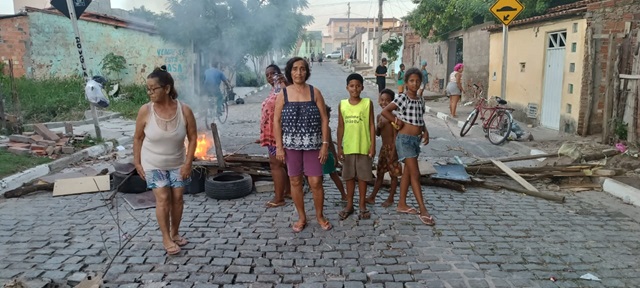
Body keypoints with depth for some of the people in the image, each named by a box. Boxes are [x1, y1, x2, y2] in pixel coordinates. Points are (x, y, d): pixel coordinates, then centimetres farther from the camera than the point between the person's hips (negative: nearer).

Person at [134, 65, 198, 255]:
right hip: (153, 164, -1)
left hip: (177, 164, 2)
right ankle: (166, 238, 10)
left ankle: (175, 233, 27)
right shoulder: (145, 111, -18)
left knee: (177, 197, 8)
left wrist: (188, 163, -12)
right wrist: (137, 163, -4)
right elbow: (138, 138, -4)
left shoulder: (184, 111, -18)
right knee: (163, 199, -4)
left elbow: (192, 138, -8)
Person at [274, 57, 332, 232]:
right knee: (295, 181, 8)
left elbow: (324, 119, 0)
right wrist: (279, 147, -5)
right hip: (291, 145, 1)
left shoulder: (315, 92, 1)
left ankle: (320, 216, 21)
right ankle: (301, 217, 24)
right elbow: (277, 121, 1)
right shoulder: (283, 94, 1)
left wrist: (325, 144, -6)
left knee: (316, 182, -1)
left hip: (312, 145, -1)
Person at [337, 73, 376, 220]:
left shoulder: (367, 103, -4)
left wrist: (372, 145, -5)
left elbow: (371, 125, -2)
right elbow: (341, 127, 5)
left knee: (362, 177, 8)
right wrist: (339, 146, 2)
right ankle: (349, 205, 23)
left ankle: (362, 205, 20)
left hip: (364, 147, -2)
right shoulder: (342, 104, 1)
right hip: (348, 147, 2)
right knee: (349, 177, 11)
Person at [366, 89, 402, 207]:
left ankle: (390, 198, 16)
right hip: (383, 148, 7)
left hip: (391, 148, -7)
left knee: (393, 174, 6)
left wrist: (393, 151, -20)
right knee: (379, 173, 14)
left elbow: (395, 135, -15)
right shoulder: (379, 116, 9)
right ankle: (372, 197, 20)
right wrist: (378, 126, -8)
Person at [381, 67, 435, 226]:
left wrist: (425, 131, 3)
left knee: (407, 172, 13)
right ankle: (423, 211, -6)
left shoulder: (420, 99, 10)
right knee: (415, 174, -8)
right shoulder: (402, 98, -12)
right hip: (405, 139, -7)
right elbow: (385, 111, -17)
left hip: (416, 139, 8)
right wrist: (397, 122, -10)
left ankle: (402, 204, 24)